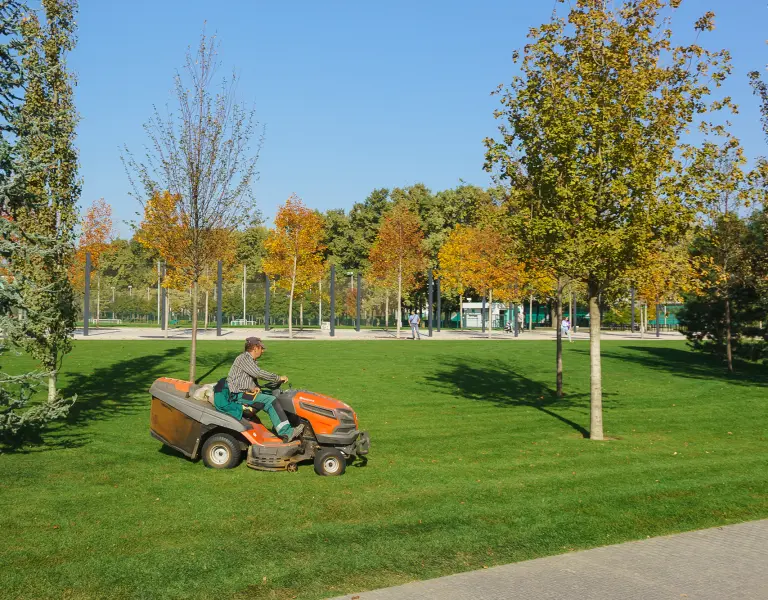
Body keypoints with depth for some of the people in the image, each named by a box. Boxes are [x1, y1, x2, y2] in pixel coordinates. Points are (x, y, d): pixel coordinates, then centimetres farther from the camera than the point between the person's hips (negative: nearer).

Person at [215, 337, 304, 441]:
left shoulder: (251, 361, 22)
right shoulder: (244, 358, -9)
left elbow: (254, 377, 22)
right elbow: (258, 373, -21)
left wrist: (255, 388, -2)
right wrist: (278, 378, -16)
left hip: (246, 393, 10)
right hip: (238, 395, -10)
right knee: (270, 401, -23)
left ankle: (278, 429, -6)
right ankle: (286, 433, -29)